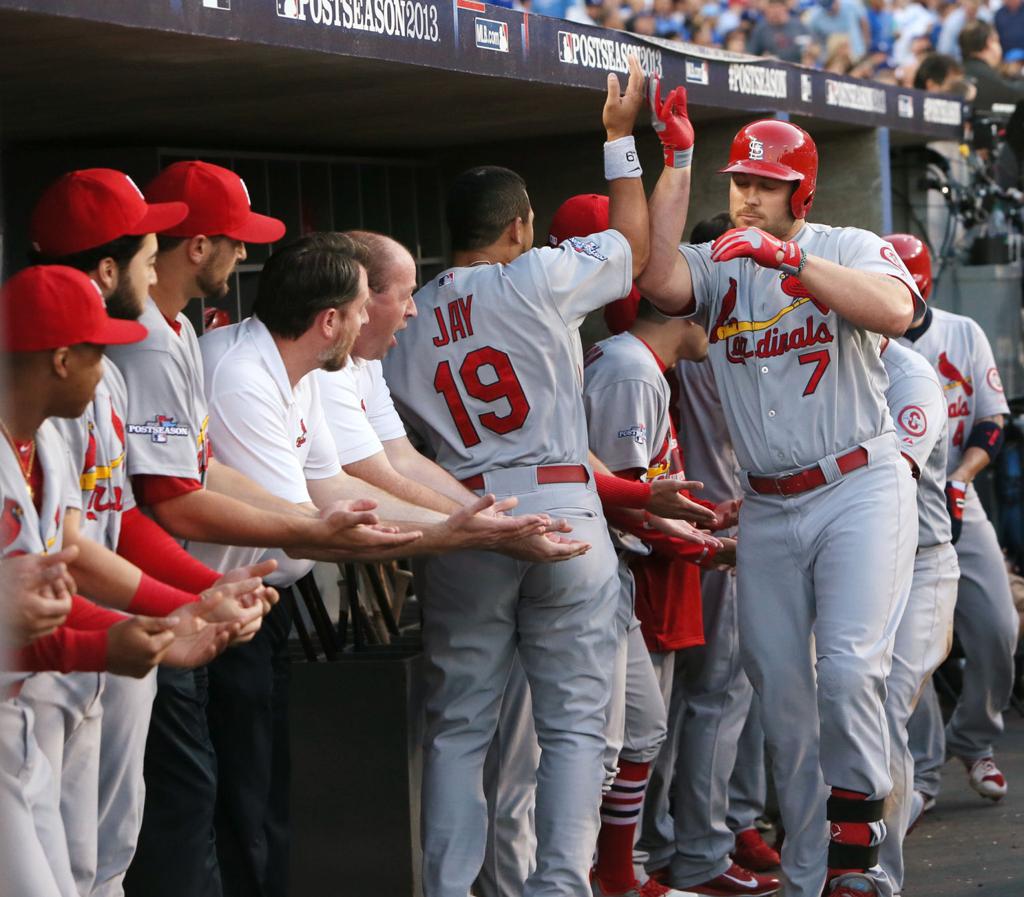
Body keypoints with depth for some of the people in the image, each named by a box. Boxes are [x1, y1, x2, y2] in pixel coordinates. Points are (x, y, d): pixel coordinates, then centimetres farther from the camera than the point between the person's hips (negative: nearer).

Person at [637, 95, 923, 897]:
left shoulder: (848, 249, 0)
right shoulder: (717, 267, 7)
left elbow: (895, 310, -21)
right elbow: (659, 280, -16)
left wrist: (788, 259, -26)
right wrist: (677, 160, -16)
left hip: (860, 491, -4)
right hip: (767, 508, 4)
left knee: (850, 671, -18)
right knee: (781, 690, 6)